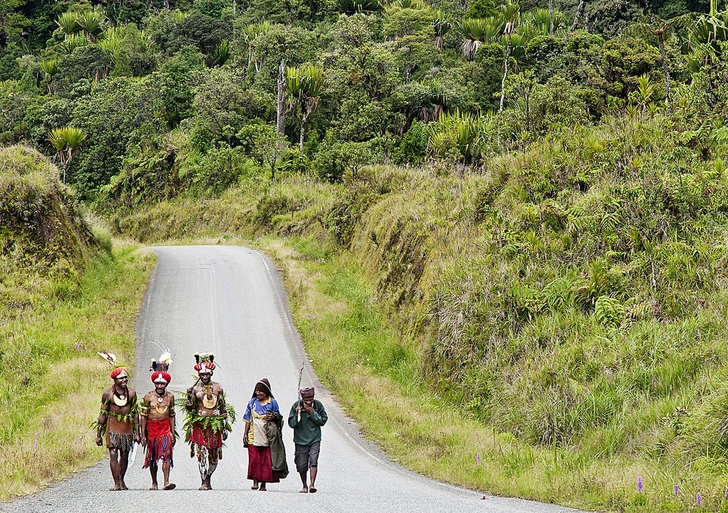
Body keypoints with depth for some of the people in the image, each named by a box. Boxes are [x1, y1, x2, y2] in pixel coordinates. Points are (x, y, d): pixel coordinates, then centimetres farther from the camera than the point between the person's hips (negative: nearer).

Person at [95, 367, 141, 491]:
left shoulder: (131, 393, 3)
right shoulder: (108, 393, -4)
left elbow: (135, 413, 10)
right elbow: (102, 414, 2)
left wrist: (137, 433, 7)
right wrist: (98, 435, 1)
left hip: (127, 426, 3)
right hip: (113, 425, -3)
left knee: (124, 455, 8)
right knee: (113, 454, -10)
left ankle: (121, 481, 22)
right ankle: (116, 483, -8)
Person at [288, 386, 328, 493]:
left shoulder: (318, 405, -2)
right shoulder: (297, 405, -6)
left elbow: (323, 420, -3)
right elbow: (291, 424, -4)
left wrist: (312, 413, -14)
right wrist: (297, 415, -22)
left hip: (314, 440, 0)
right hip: (300, 440, 0)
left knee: (313, 461, -17)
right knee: (301, 465, 4)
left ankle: (312, 484, -21)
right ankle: (304, 486, 23)